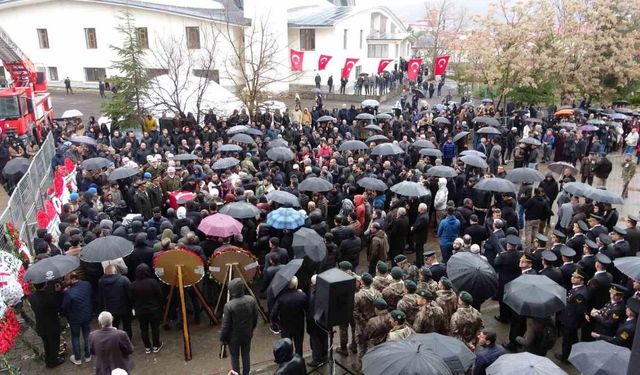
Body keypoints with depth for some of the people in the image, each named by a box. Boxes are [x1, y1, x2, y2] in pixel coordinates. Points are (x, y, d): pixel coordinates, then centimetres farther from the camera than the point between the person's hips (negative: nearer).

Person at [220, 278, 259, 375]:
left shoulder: (229, 305, -29)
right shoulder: (251, 300, -17)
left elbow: (225, 325, -19)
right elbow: (255, 318, -3)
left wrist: (222, 338, -1)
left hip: (234, 337, -3)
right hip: (247, 334, 4)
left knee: (235, 357, 17)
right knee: (246, 355, 22)